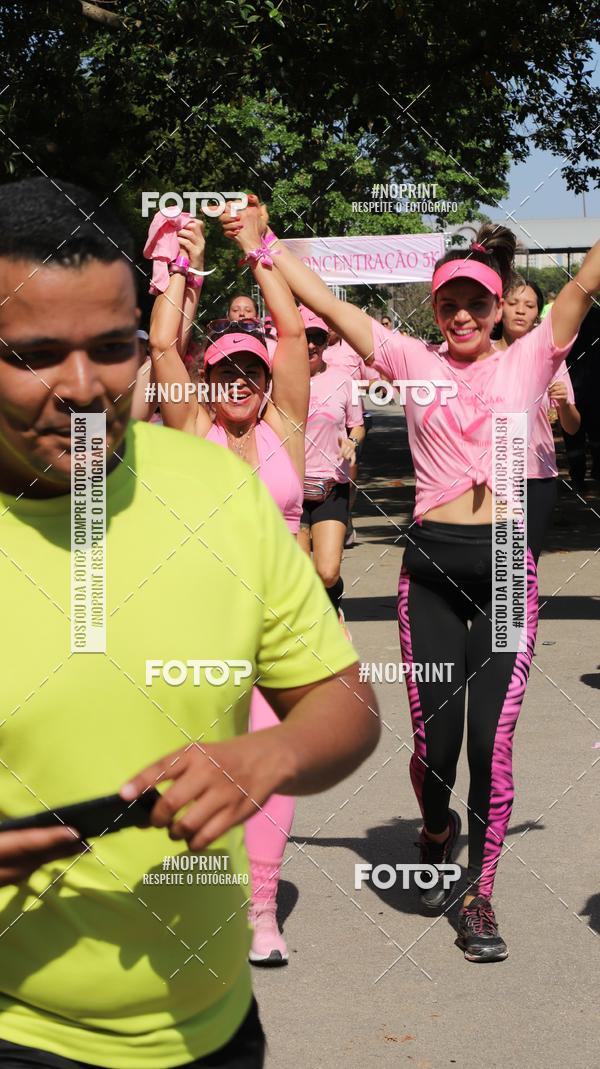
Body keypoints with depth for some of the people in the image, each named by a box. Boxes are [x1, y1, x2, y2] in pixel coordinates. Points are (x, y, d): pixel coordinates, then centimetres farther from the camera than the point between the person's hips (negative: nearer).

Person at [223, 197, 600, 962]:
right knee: (432, 739, 2)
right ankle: (436, 831, 36)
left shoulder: (527, 360, 9)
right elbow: (324, 303, 8)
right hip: (431, 564, 1)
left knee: (492, 739, -4)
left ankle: (479, 893, 12)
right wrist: (263, 238, 3)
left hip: (507, 562, -1)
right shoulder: (414, 362, 10)